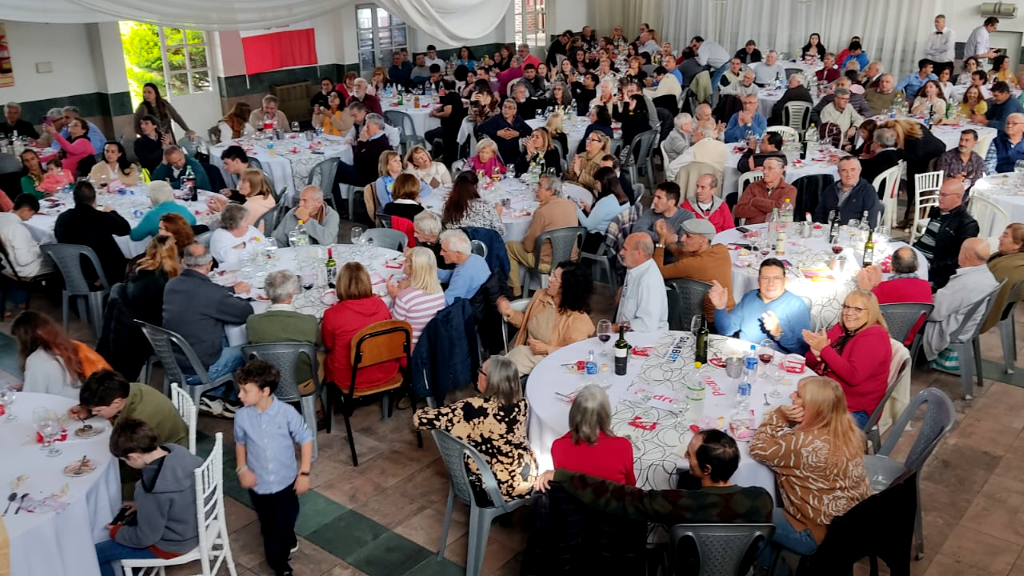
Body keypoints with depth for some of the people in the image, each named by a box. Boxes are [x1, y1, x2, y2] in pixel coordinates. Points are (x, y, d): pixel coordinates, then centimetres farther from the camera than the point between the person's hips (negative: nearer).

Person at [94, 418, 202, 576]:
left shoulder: (154, 489, -36)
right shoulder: (179, 451, -16)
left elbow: (146, 538, -20)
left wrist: (116, 532, -3)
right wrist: (142, 504, 8)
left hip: (172, 544, -7)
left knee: (96, 553, 6)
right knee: (129, 519, 29)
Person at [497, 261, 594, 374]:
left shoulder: (578, 318, -19)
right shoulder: (541, 295, 2)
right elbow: (526, 322, 18)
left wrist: (547, 350, -23)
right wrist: (510, 313, 1)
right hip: (526, 353, 7)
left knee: (520, 354, -31)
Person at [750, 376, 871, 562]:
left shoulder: (806, 444, -33)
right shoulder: (845, 428, -7)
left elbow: (758, 449, -18)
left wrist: (780, 414, -19)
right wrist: (786, 418, -7)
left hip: (822, 534, -8)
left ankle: (768, 567, 33)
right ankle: (774, 564, 37)